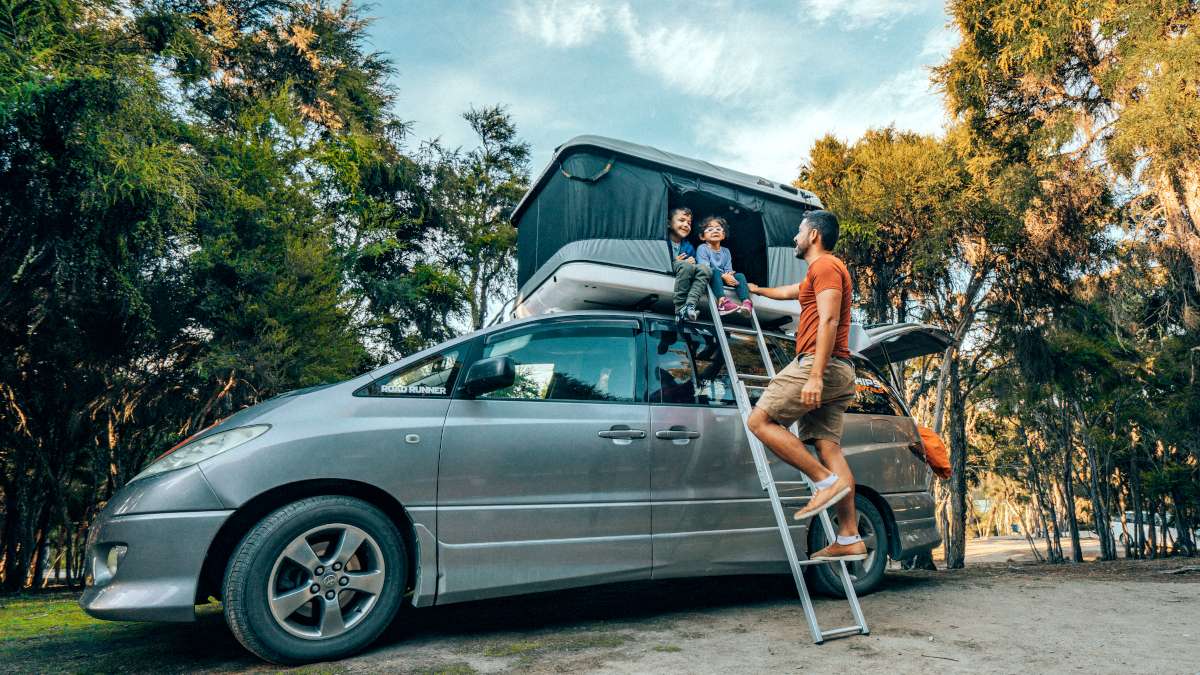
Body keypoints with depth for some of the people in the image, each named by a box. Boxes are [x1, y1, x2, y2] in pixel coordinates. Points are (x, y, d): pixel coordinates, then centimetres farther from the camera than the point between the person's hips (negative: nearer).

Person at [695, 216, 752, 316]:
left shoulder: (725, 251, 17)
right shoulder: (703, 249, -3)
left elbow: (729, 269, 10)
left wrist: (729, 274, -18)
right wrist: (723, 276, -25)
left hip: (725, 279, 6)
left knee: (740, 275, -16)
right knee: (715, 271, -34)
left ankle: (746, 302, -36)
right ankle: (722, 301, -53)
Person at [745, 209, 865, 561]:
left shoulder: (825, 266, -4)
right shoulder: (822, 272, 27)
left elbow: (828, 321, -17)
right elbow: (788, 291, 46)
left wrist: (815, 375, -25)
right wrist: (756, 290, 61)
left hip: (819, 364, -10)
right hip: (838, 372, 10)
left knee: (759, 420, -7)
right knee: (829, 447, 2)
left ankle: (826, 480, -12)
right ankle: (849, 539, 0)